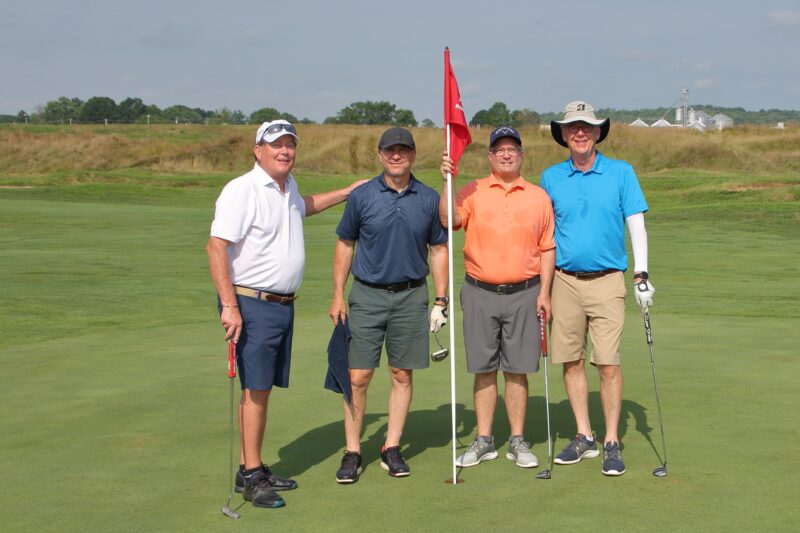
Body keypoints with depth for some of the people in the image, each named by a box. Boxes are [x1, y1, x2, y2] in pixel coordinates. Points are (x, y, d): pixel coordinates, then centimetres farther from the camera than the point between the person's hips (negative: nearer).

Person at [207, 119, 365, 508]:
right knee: (255, 390, -7)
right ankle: (251, 476, -1)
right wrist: (229, 306, -25)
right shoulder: (242, 190, -13)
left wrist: (348, 192, 36)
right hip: (252, 304, -8)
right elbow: (216, 247, -19)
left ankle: (252, 469, 17)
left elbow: (303, 206, 38)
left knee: (263, 389, 10)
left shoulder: (287, 186, 12)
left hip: (283, 303, 8)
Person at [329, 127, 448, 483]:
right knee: (357, 377, -2)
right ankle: (352, 452, 8)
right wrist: (338, 296, 1)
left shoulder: (429, 199, 3)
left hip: (411, 296, 1)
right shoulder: (361, 196, 0)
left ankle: (392, 448, 17)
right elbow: (345, 245, 7)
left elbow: (438, 250, 8)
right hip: (367, 296, -1)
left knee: (402, 375, 6)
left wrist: (440, 300, 3)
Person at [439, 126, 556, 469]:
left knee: (517, 371, 4)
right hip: (480, 293, 0)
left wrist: (544, 292, 0)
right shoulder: (472, 192, 4)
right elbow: (448, 220, -14)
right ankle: (484, 440, 16)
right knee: (483, 370, 6)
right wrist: (447, 181, -23)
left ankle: (517, 441, 14)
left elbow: (547, 248, 7)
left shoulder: (538, 197, 7)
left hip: (524, 294, 0)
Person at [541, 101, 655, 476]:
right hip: (565, 280, 3)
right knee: (571, 362, 6)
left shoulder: (621, 173, 1)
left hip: (607, 280, -2)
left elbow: (636, 224, 1)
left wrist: (641, 275, -7)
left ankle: (612, 443, 4)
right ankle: (584, 438, 18)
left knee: (608, 364, -7)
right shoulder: (550, 178, 7)